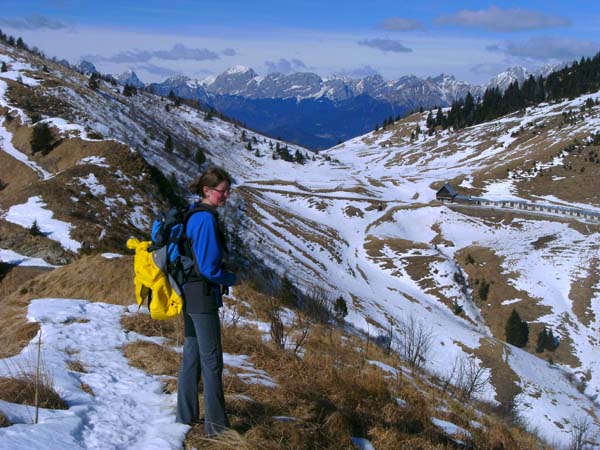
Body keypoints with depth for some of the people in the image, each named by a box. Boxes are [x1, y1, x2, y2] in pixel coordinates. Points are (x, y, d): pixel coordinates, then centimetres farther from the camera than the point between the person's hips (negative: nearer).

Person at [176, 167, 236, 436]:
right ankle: (216, 424, 5)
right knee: (212, 361, -2)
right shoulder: (207, 219, -19)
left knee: (192, 355, 17)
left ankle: (186, 415, 27)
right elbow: (209, 268, -21)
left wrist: (221, 275, 10)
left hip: (189, 295, 10)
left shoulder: (195, 215, 11)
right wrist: (231, 279, -3)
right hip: (202, 297, -10)